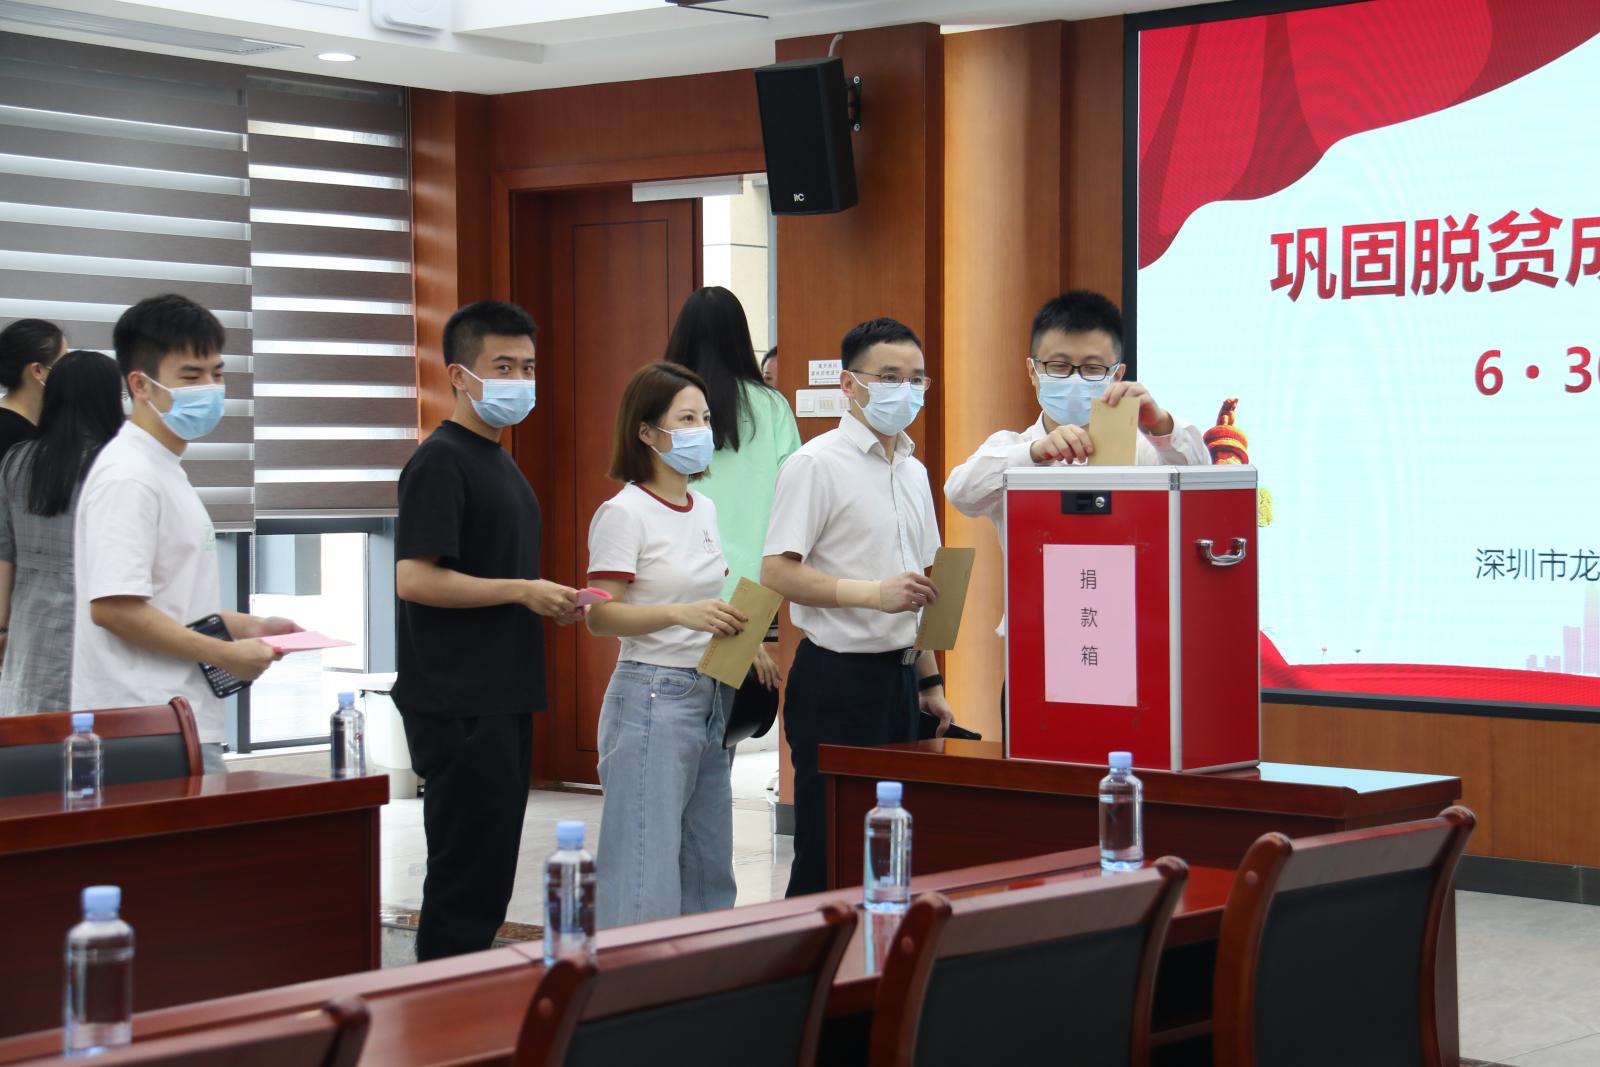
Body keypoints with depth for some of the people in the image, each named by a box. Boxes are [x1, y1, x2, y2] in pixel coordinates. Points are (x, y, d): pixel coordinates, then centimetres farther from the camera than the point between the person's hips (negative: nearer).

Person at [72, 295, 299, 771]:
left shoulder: (164, 468, 17)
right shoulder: (128, 477, -14)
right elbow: (113, 606, -22)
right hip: (152, 732, -10)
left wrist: (247, 627, 14)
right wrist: (226, 654, -16)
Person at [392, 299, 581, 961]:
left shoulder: (500, 463, 17)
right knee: (468, 869, -5)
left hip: (503, 697, 9)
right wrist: (522, 591, -16)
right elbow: (415, 579, -21)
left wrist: (551, 604, 8)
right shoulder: (441, 461, -12)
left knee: (491, 868, 13)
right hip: (461, 706, -9)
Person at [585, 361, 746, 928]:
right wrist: (681, 614, -28)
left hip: (711, 699, 8)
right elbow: (600, 616, -16)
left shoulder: (704, 509, 13)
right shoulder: (624, 513, -9)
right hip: (652, 696, -8)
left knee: (708, 868, 10)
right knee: (647, 873, -8)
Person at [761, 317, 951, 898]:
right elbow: (776, 571, -18)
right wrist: (873, 593, -25)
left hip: (898, 676, 8)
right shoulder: (816, 464, -10)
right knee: (828, 856, -4)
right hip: (837, 678, -8)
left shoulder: (913, 472, 16)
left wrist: (930, 681, 18)